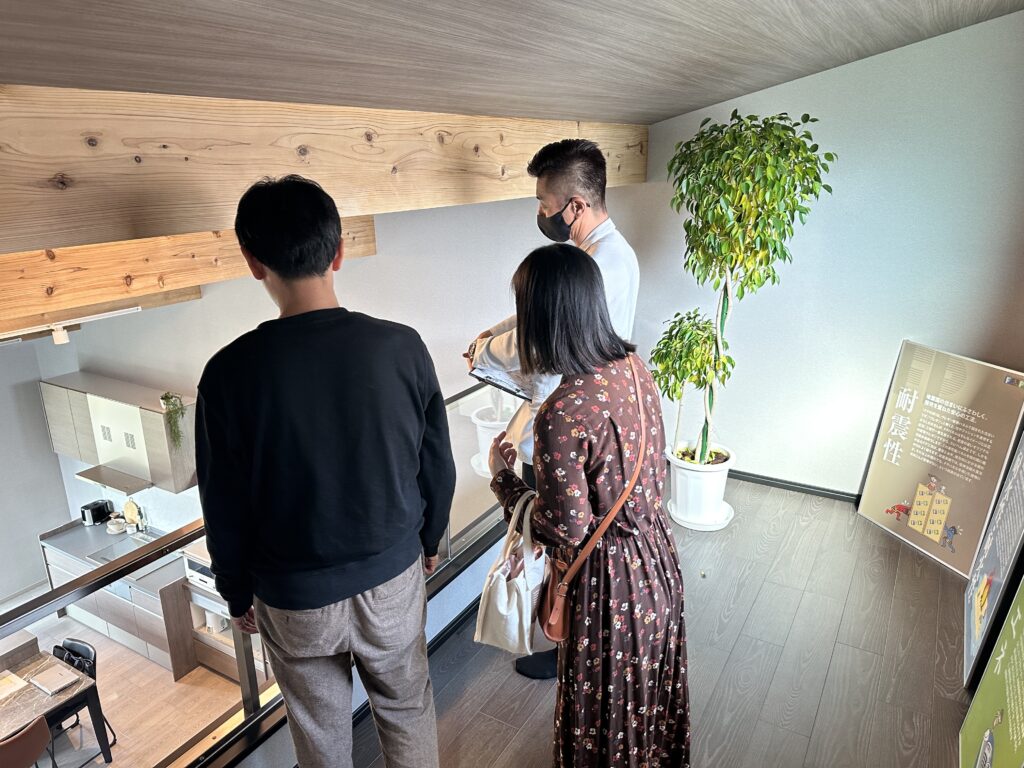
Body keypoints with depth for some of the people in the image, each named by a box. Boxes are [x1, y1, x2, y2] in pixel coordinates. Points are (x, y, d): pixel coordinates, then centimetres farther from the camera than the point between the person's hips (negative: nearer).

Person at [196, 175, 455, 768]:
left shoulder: (231, 372, -21)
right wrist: (430, 540, 13)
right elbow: (438, 467, -6)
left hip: (293, 597, -1)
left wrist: (238, 595, 7)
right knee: (408, 708, 26)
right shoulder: (401, 347, -17)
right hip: (392, 576, 1)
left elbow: (226, 510, -10)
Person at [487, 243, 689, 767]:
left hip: (609, 577, -7)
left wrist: (503, 474, -12)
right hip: (657, 557, 8)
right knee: (650, 683, 32)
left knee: (606, 705, 21)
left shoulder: (562, 414, -32)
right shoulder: (633, 365, -8)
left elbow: (565, 532, -24)